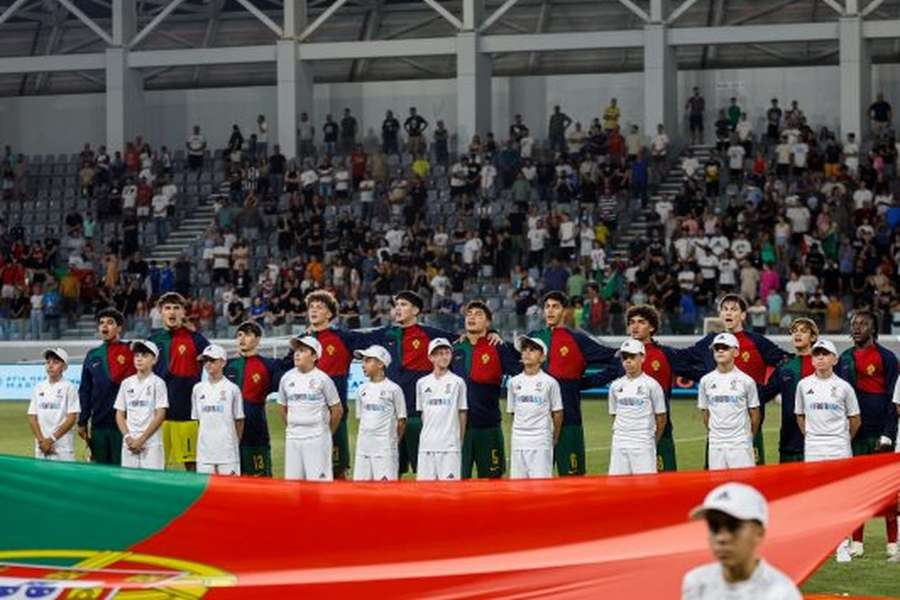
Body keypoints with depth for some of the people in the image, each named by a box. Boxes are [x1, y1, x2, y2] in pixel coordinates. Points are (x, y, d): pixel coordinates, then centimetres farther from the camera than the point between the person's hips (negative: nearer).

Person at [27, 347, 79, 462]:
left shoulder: (69, 387, -1)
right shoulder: (38, 388, 11)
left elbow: (72, 418, -5)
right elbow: (32, 417, 9)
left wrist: (52, 439, -11)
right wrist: (41, 440, -5)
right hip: (41, 448, 4)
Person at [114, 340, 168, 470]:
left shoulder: (157, 383, -1)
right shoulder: (126, 383, 11)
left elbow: (160, 415, -6)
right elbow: (120, 414, 12)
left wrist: (141, 440, -10)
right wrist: (128, 438, -3)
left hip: (151, 444, -4)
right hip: (129, 444, 4)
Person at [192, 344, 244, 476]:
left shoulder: (232, 389, -1)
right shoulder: (198, 389, 9)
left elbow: (239, 420, 5)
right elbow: (196, 419, 15)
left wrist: (234, 442, 7)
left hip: (227, 450, -3)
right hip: (204, 451, 3)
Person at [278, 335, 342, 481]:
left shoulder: (322, 379, -6)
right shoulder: (287, 378, 7)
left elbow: (337, 409, 0)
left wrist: (327, 432, 7)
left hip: (317, 438, -5)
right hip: (293, 438, 5)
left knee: (319, 480, -7)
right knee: (292, 481, 5)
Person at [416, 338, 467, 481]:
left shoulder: (457, 382, 2)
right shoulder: (422, 383, 9)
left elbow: (462, 414, 5)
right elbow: (422, 413, 14)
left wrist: (460, 441, 3)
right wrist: (428, 434, 9)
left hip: (450, 444, -3)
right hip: (427, 444, 3)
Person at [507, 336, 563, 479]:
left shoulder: (549, 382, -2)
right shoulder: (514, 382, 9)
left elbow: (557, 413, 3)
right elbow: (513, 413, 14)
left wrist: (554, 439, 6)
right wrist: (512, 439, 12)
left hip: (541, 440, -4)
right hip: (518, 440, 4)